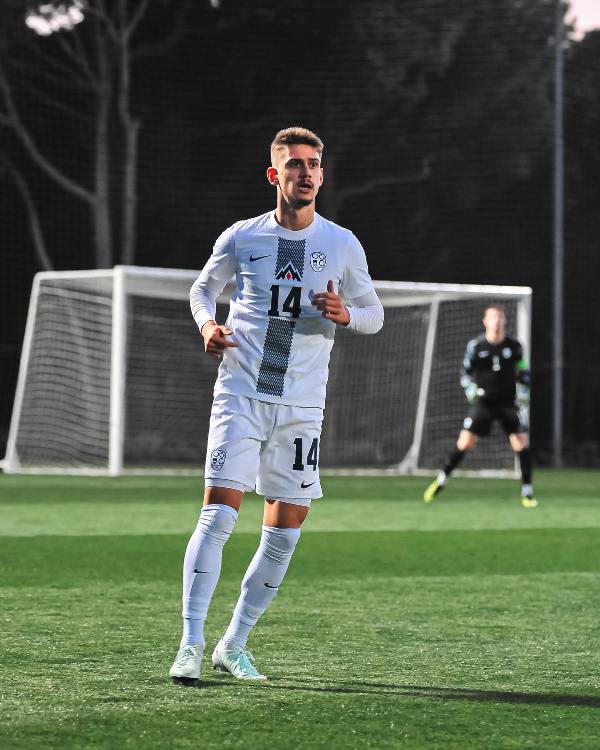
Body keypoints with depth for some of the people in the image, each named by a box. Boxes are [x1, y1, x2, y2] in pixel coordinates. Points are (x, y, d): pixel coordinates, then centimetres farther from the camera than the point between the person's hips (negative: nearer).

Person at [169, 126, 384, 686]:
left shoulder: (342, 245, 5)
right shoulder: (241, 238, 3)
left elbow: (374, 313, 14)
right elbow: (203, 288, 19)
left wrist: (345, 314, -9)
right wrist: (207, 324, -2)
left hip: (301, 405, 2)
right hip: (241, 394, -2)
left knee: (285, 528, 2)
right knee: (218, 514, -14)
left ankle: (234, 644, 16)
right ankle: (191, 645, -12)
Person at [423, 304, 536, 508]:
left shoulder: (513, 346, 1)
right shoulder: (475, 346, -2)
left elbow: (523, 373, 13)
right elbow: (466, 374, 6)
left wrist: (523, 391, -3)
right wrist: (471, 390, -13)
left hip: (508, 403, 1)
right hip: (483, 402, -1)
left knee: (522, 444, -10)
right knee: (465, 443, -10)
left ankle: (527, 493, 1)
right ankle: (441, 480, 8)